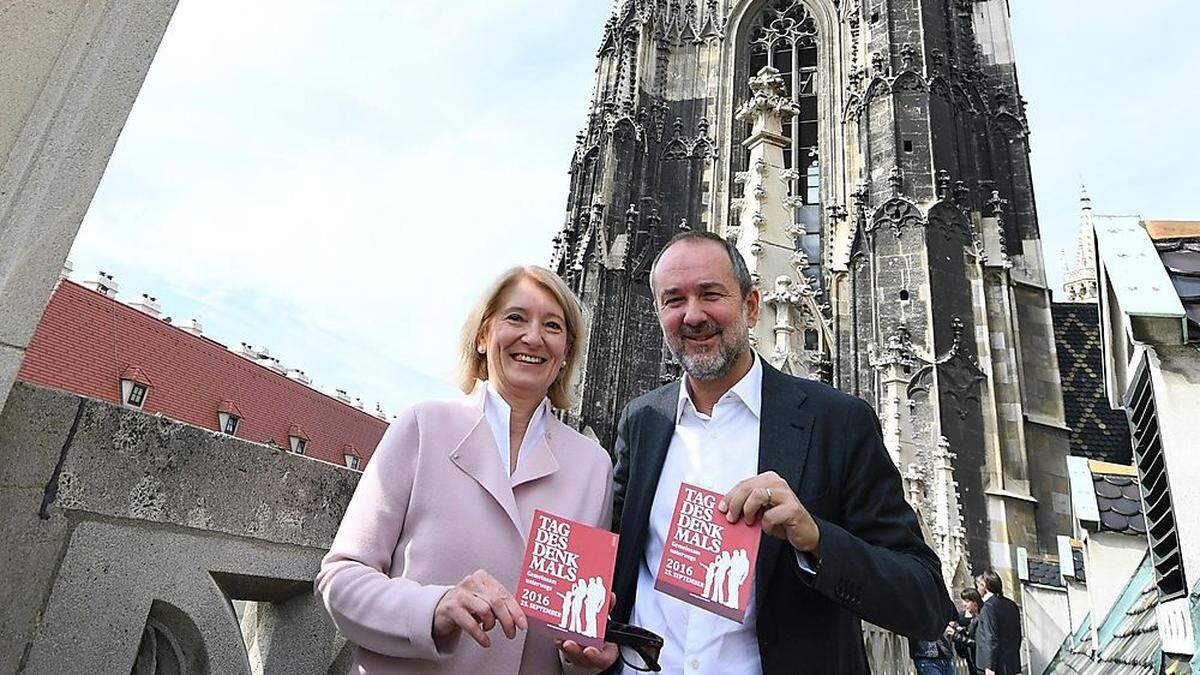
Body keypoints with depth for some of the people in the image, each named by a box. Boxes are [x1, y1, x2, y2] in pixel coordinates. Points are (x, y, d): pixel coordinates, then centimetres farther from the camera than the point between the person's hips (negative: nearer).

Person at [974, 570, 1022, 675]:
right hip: (1012, 664, 8)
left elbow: (992, 639, -18)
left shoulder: (989, 606, -14)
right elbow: (1018, 635, 16)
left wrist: (990, 666, -15)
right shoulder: (1012, 605, 10)